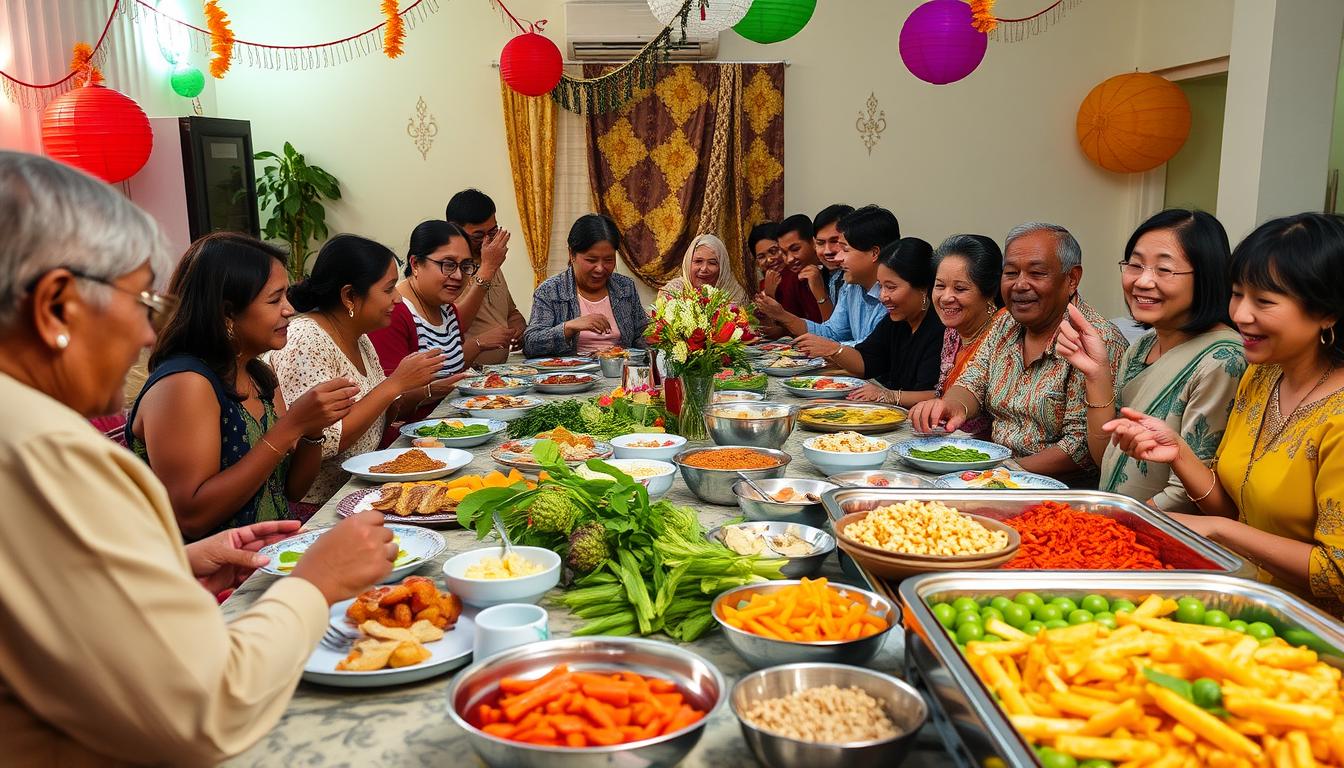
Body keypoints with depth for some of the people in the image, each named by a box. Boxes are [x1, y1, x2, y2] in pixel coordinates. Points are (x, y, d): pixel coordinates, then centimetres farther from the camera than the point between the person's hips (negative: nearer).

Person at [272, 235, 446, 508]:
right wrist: (395, 383, -22)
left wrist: (422, 391, -3)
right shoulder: (305, 341, -18)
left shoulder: (359, 338, 9)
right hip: (316, 507, -8)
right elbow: (322, 442, -26)